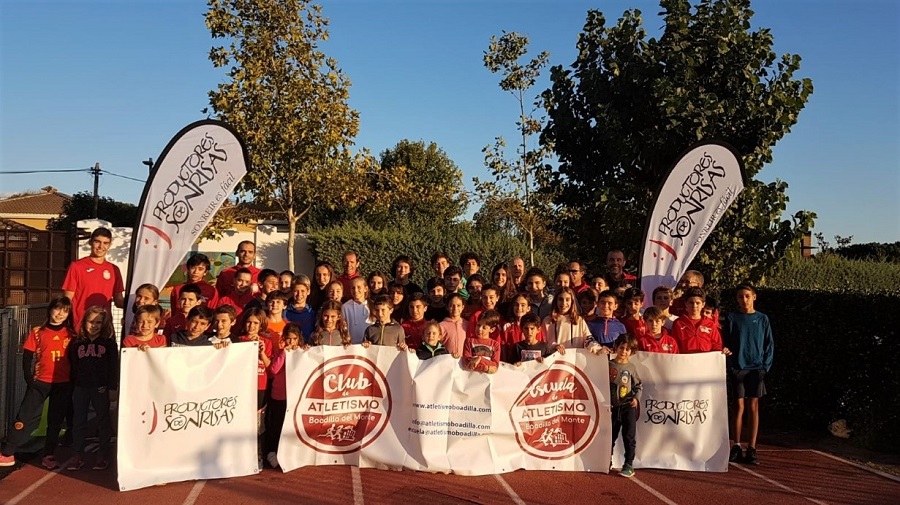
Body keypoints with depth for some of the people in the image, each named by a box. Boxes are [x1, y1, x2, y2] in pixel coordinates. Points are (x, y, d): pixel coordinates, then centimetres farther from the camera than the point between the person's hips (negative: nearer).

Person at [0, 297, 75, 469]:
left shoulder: (71, 334, 4)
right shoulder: (37, 332, 1)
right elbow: (27, 357, 1)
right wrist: (29, 379, -6)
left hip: (63, 384, 1)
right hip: (41, 382, -1)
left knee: (55, 420, 9)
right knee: (26, 417, -5)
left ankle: (49, 455, 19)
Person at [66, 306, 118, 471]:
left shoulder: (109, 342, -2)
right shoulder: (76, 343, 5)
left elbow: (114, 367, -3)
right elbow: (72, 367, 7)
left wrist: (112, 388, -6)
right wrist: (72, 388, 5)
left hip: (101, 388, -3)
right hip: (80, 387, 3)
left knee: (103, 420, 6)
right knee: (79, 421, 9)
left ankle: (103, 455, 14)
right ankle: (78, 455, 18)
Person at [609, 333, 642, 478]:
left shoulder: (631, 367, 2)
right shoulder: (609, 365, 0)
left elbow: (638, 385, 9)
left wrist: (636, 397, -9)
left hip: (628, 406, -1)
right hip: (613, 406, 1)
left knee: (629, 436, -4)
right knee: (610, 436, 13)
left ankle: (629, 465, 2)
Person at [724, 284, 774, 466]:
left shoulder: (762, 319, 5)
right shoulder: (731, 318, 3)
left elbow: (769, 345, 6)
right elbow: (726, 343, 3)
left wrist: (765, 366, -4)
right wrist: (730, 365, -6)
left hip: (756, 368, 1)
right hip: (737, 368, -1)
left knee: (753, 407, 2)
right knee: (738, 406, 2)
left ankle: (751, 449, 7)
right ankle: (736, 447, 9)